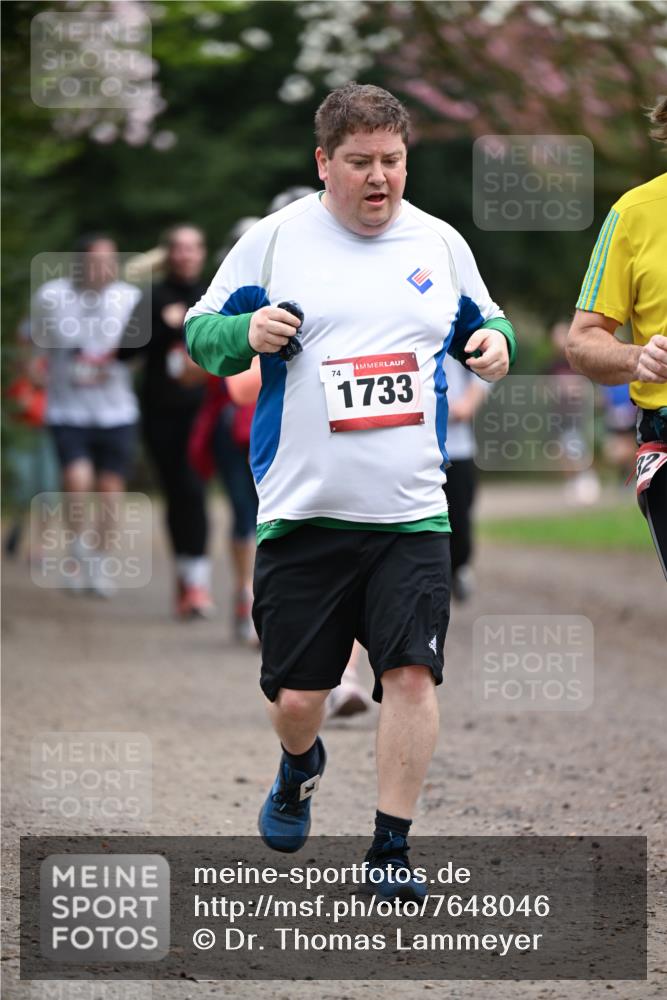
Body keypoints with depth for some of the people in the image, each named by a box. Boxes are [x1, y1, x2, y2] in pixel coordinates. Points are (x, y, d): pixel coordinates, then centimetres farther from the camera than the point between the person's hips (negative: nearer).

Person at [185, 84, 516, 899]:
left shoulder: (440, 244, 9)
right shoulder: (273, 240, 1)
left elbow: (479, 325, 23)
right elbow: (201, 332, 7)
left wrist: (494, 341, -1)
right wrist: (246, 333, -15)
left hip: (411, 514, 1)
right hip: (301, 512, -1)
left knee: (411, 673, -12)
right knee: (296, 694, 4)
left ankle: (390, 848, 0)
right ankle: (299, 770, 40)